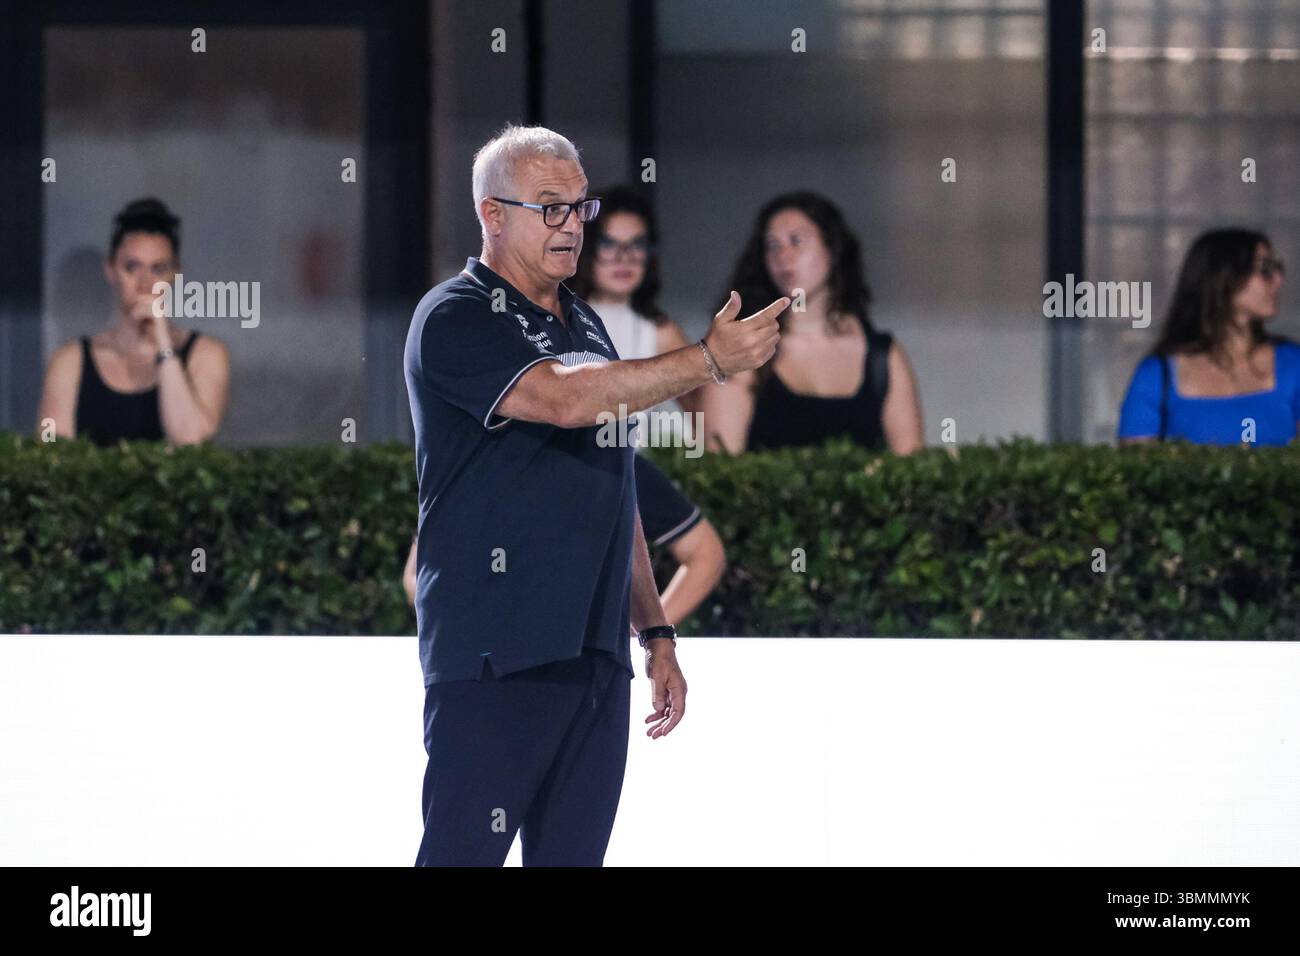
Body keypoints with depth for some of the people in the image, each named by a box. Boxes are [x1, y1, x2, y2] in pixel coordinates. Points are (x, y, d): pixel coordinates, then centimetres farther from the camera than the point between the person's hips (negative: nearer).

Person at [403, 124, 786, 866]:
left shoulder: (585, 324, 20)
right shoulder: (456, 319, -6)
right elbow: (568, 398, -23)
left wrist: (655, 633, 19)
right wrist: (711, 361, -25)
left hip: (597, 658, 8)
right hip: (495, 662, -8)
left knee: (574, 853, 6)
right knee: (464, 854, -10)